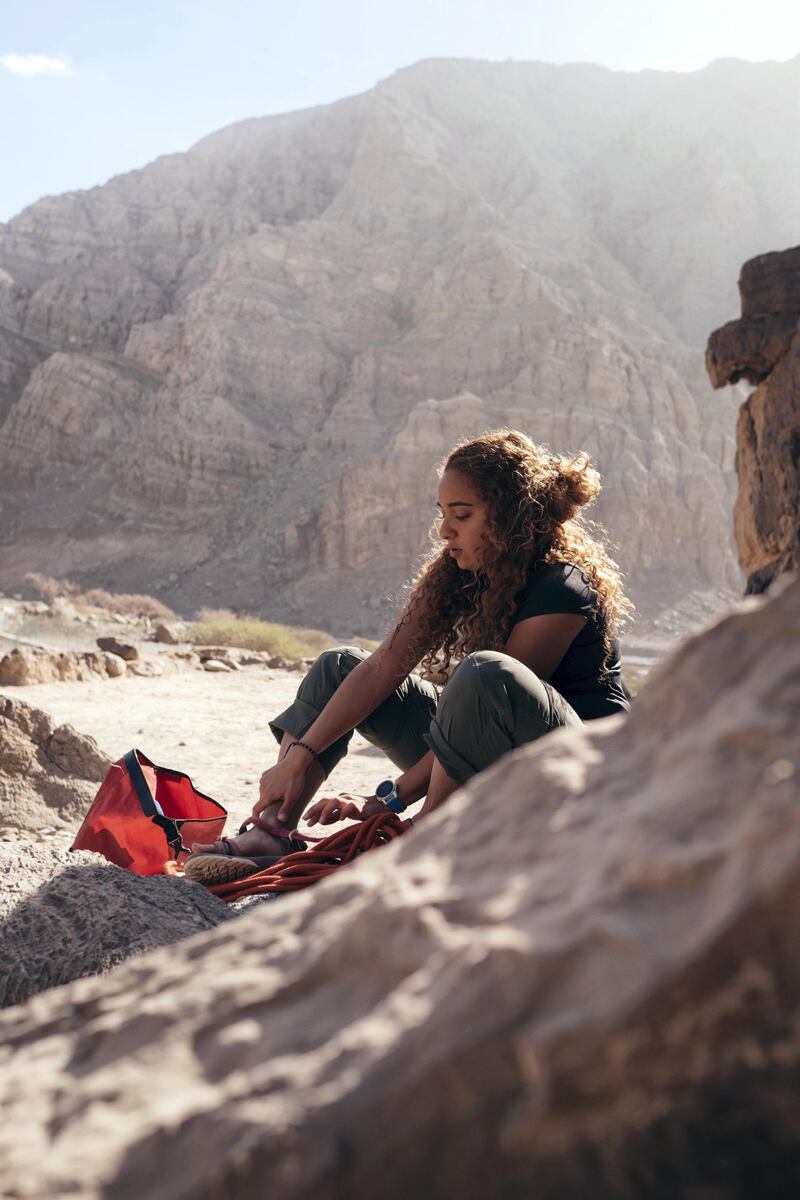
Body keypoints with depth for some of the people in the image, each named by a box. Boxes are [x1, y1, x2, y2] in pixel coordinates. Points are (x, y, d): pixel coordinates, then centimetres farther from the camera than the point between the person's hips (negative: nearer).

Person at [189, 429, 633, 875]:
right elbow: (383, 668, -5)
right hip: (495, 768, 8)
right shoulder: (458, 573, 1)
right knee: (340, 666, 4)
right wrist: (301, 754, -13)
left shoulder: (562, 590, -21)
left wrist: (389, 799, -20)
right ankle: (272, 833, -9)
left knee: (485, 673, -38)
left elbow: (497, 689, -23)